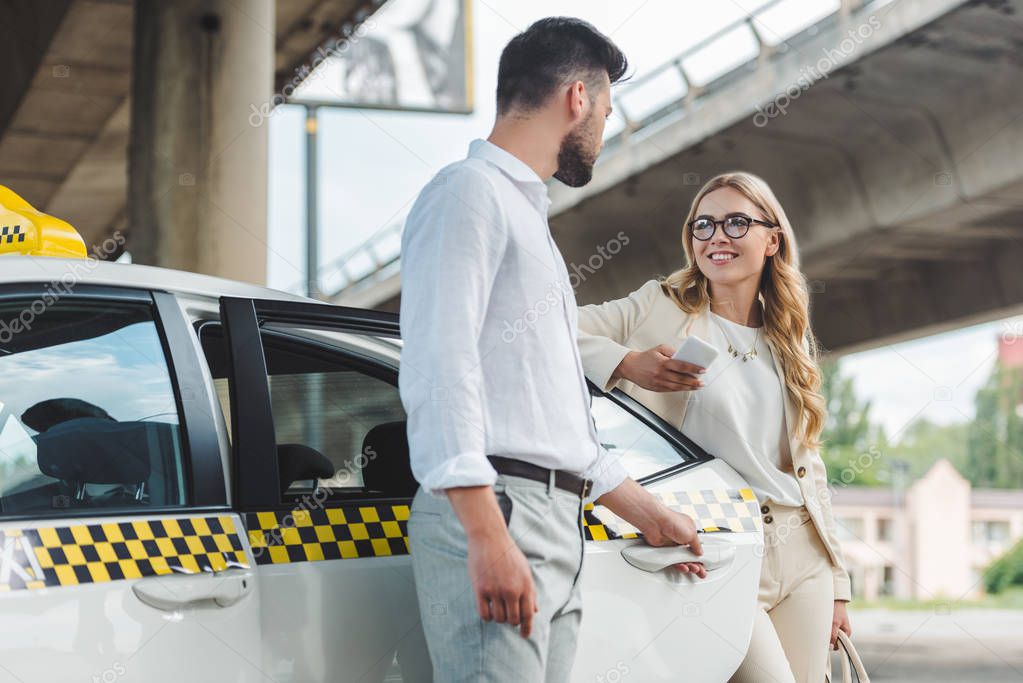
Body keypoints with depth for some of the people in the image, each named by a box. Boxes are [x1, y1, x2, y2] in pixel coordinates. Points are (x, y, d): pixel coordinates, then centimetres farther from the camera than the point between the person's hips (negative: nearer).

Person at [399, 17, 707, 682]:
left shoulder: (528, 215, 29)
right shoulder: (471, 191, 0)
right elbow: (437, 368, -14)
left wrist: (649, 513, 34)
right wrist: (488, 535, -23)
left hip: (558, 528, 9)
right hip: (494, 511, -9)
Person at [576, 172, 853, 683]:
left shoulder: (789, 343, 17)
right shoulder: (658, 307, 3)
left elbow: (809, 466, 18)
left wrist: (836, 582, 15)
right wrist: (627, 362, -22)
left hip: (802, 554, 5)